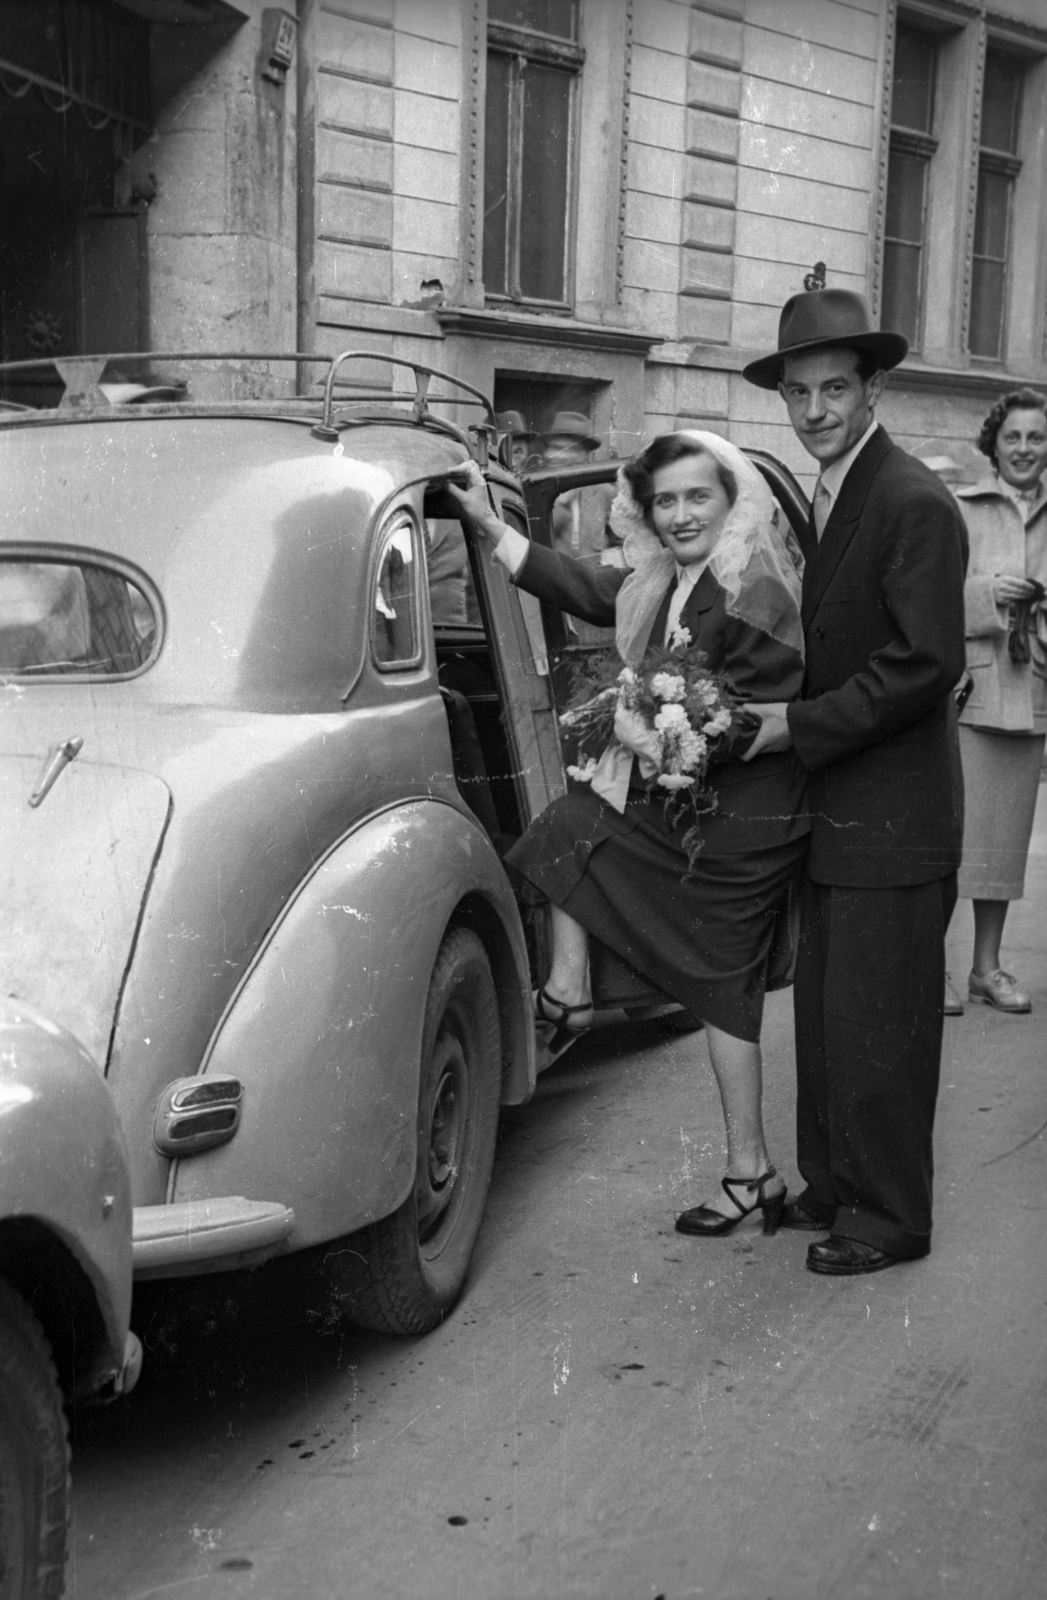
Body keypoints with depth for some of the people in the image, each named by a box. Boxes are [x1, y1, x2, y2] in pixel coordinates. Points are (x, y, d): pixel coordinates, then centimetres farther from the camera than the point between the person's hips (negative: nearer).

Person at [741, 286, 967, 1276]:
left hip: (893, 821, -9)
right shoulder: (822, 498, 13)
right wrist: (774, 718, 4)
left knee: (876, 1025, 0)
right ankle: (832, 1183, 31)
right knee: (823, 1011, 17)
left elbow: (926, 664, -21)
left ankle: (889, 1218, 13)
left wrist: (798, 727, -17)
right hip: (832, 813, 9)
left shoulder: (914, 504, -16)